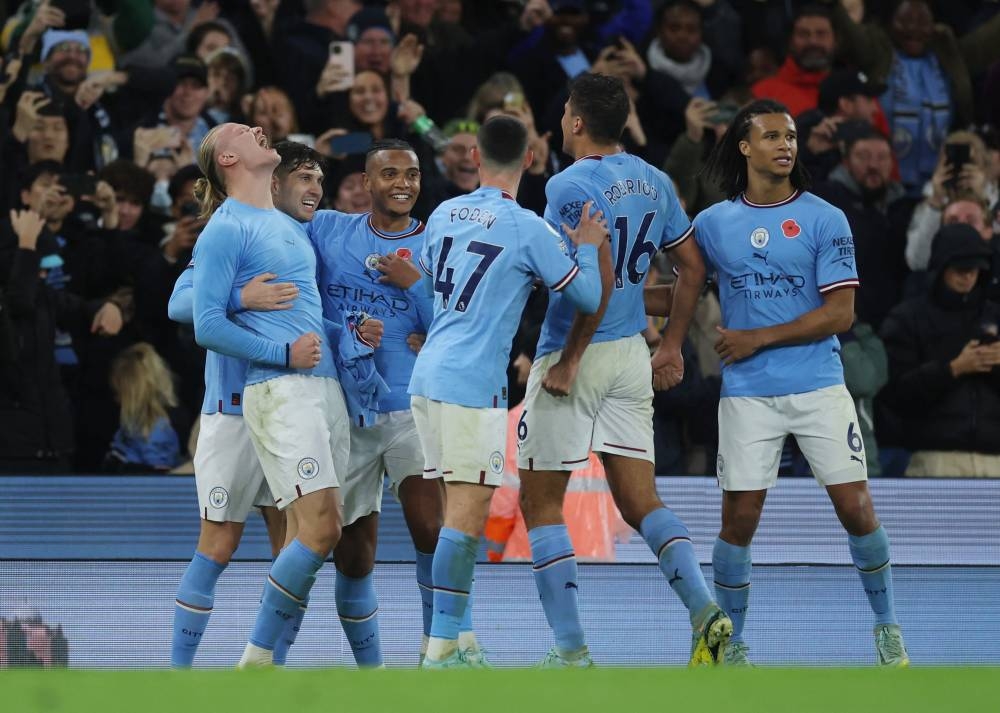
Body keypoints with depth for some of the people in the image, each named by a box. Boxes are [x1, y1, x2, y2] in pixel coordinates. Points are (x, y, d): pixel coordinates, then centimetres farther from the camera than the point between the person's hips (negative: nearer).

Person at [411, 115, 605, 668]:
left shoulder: (443, 215, 11)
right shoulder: (526, 228, -8)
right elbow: (588, 297, -2)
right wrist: (588, 247, 14)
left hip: (428, 374, 7)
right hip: (473, 383, -7)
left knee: (458, 511, 13)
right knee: (468, 514, -7)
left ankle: (449, 639, 13)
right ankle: (442, 647, -11)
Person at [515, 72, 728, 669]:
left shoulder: (571, 186, -14)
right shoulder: (655, 182, 9)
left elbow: (601, 282, -23)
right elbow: (694, 267, 13)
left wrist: (568, 362, -17)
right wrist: (672, 346, 18)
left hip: (576, 355, -7)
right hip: (632, 358, 7)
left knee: (541, 503, 5)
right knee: (640, 501, 9)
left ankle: (572, 650, 1)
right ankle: (705, 609, -13)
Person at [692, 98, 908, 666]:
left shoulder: (825, 219, -2)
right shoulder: (712, 224, 6)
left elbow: (840, 313, -7)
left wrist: (759, 338, -10)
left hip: (819, 389, -1)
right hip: (747, 395, 1)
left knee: (856, 508, -4)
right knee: (739, 519, -2)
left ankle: (888, 628, 14)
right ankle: (731, 645, 12)